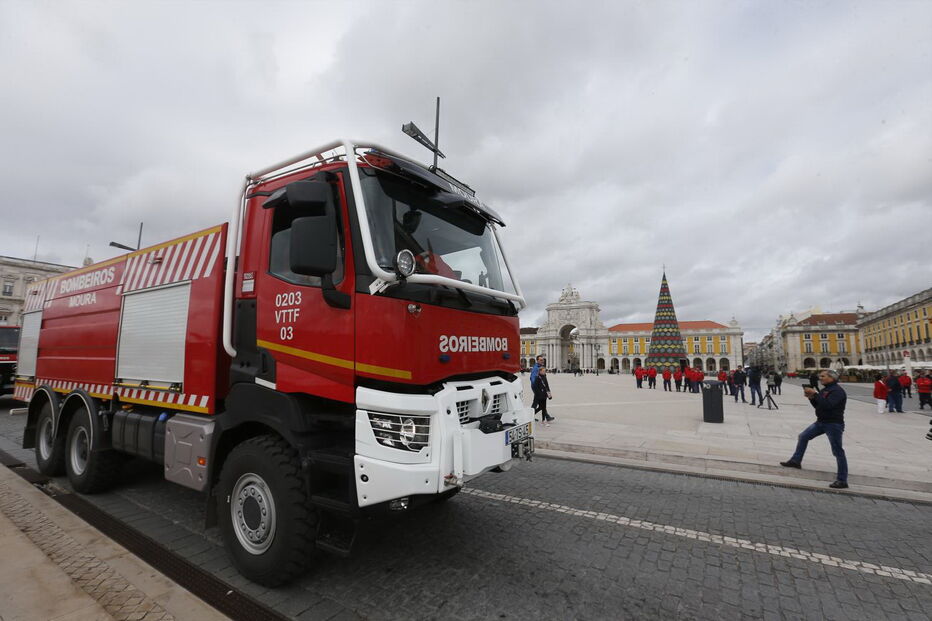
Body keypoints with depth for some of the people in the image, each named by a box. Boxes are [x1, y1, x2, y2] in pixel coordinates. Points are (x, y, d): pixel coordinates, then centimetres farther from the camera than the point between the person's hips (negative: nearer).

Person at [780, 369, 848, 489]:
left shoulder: (837, 390, -16)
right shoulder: (825, 389, 12)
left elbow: (827, 405, -30)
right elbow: (817, 405, 15)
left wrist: (815, 394, -24)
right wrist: (811, 397, -2)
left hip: (834, 424, -10)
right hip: (821, 421, 10)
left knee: (837, 451, -4)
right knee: (803, 436, 14)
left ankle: (842, 481, 3)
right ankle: (796, 461, 25)